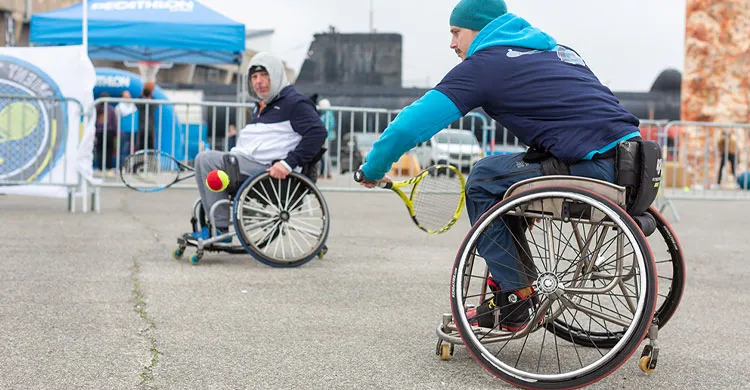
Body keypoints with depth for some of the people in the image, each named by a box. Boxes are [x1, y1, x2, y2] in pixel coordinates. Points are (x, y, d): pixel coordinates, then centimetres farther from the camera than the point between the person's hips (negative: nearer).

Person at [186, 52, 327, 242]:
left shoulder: (294, 102, -5)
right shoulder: (261, 105, 26)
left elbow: (317, 132, -18)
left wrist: (288, 163, -26)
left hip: (267, 168, -11)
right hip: (245, 161, 11)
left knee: (206, 160, -20)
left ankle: (219, 229, -18)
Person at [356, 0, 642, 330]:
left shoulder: (484, 64, 1)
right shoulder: (553, 48, 25)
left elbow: (412, 124, -2)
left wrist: (372, 169, 14)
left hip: (594, 166, -9)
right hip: (633, 160, 9)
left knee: (482, 179, 6)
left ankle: (514, 297, 8)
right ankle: (506, 278, 26)